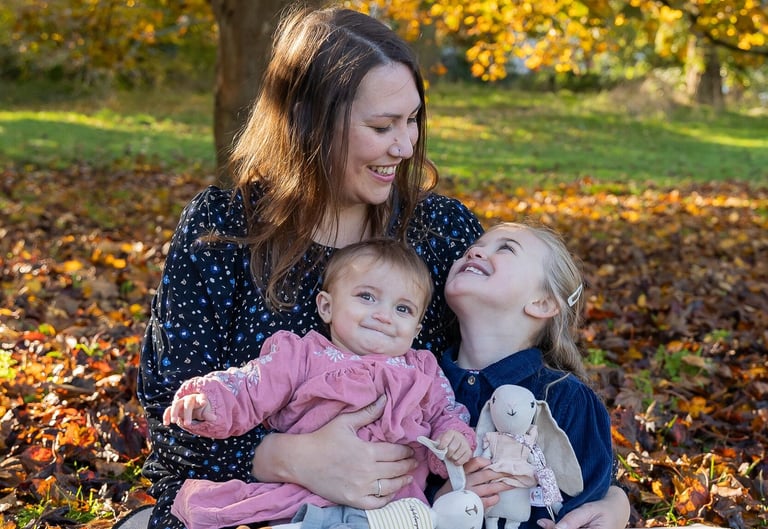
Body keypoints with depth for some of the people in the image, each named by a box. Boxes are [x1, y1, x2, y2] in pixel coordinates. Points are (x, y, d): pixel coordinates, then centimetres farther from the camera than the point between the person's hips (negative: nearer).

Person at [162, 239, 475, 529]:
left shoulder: (422, 371, 22)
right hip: (299, 502, -2)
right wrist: (209, 400, -15)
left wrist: (455, 438, 4)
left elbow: (446, 414, 27)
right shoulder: (301, 355, 11)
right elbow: (247, 389, 5)